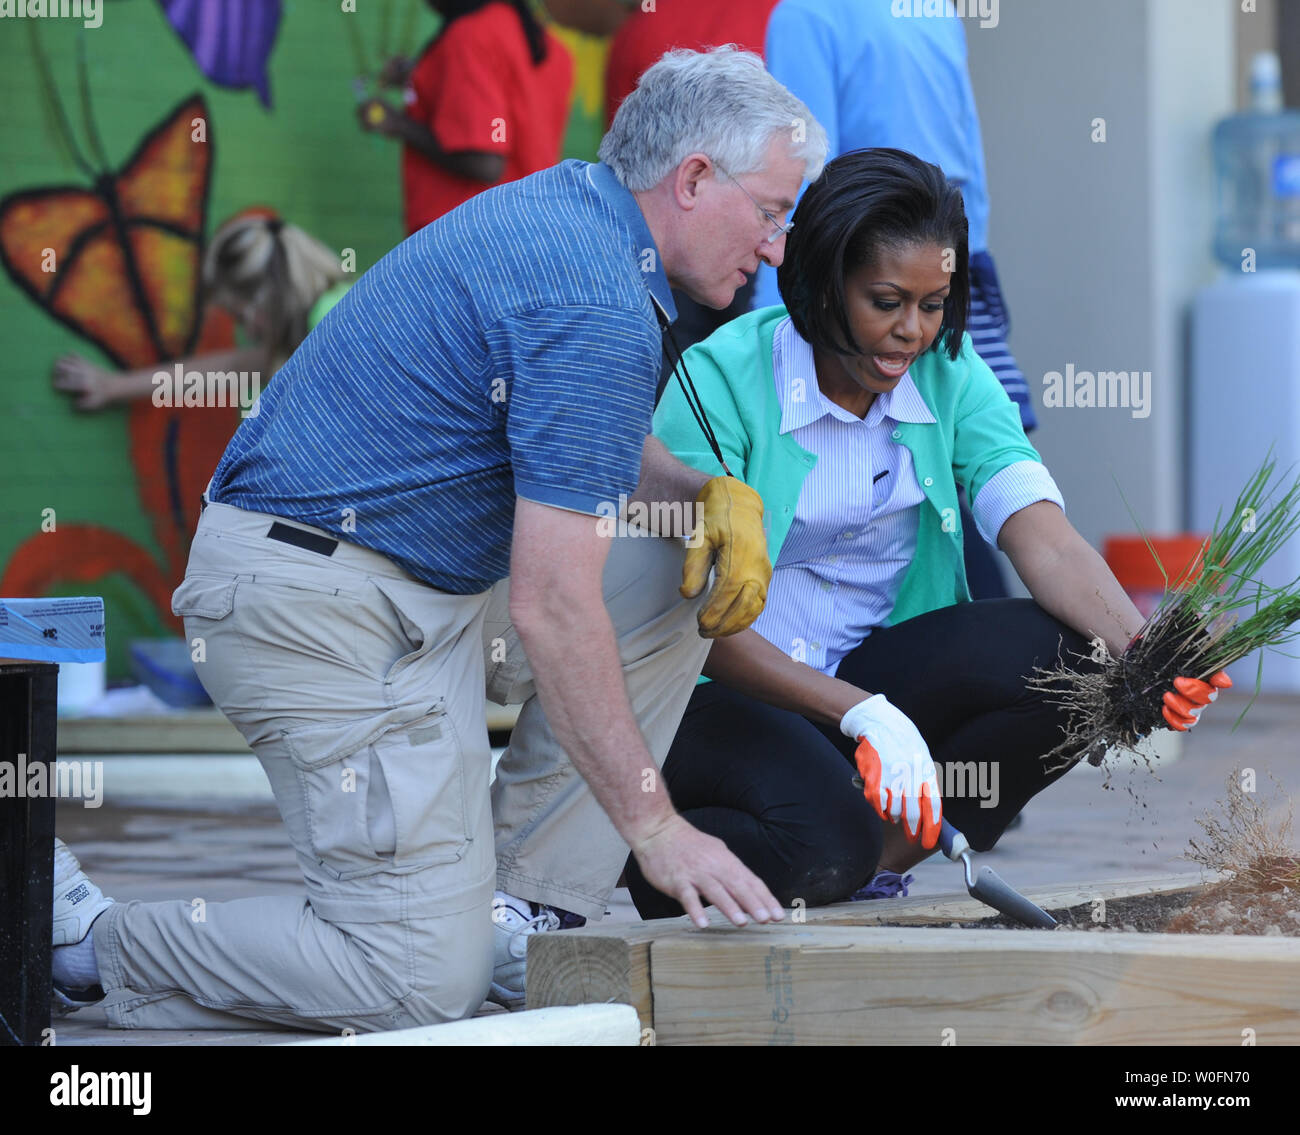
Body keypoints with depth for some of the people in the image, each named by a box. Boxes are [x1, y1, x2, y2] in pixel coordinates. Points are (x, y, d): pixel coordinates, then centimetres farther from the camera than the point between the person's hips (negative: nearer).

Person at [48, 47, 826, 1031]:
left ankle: (521, 910, 8)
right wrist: (655, 826, -18)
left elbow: (582, 439, 30)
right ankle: (88, 937, 0)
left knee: (676, 578, 10)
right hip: (328, 608, -11)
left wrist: (708, 495, 8)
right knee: (428, 980, -13)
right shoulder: (600, 311, -19)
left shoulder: (569, 205, 11)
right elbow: (548, 609, -23)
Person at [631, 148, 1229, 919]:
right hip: (723, 691, -5)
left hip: (873, 671, 5)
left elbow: (1044, 537, -11)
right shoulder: (723, 381, -14)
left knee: (1068, 659, -21)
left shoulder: (949, 375, 1)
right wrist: (860, 714, -34)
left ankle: (884, 854, -9)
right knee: (823, 844, -35)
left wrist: (1143, 652, -33)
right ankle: (632, 859, -6)